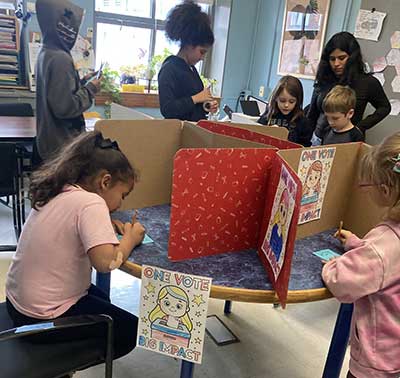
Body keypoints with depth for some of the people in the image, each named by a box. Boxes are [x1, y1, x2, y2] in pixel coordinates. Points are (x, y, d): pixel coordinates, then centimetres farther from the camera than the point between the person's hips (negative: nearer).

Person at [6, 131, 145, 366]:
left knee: (101, 299, 30)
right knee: (131, 331, 9)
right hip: (45, 317, -8)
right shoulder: (91, 203, -24)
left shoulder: (57, 192, 1)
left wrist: (109, 228, -1)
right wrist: (130, 238, -16)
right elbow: (105, 262, -33)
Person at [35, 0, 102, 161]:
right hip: (62, 144, -9)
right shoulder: (60, 58, -21)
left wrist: (82, 81, 11)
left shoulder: (45, 53, 9)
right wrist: (90, 89, -12)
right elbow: (65, 107, -25)